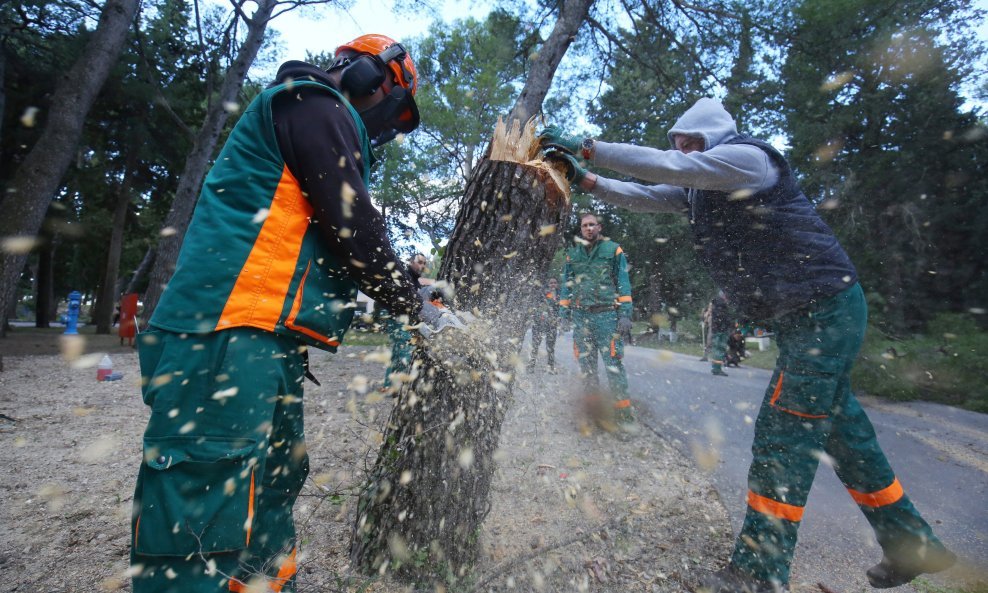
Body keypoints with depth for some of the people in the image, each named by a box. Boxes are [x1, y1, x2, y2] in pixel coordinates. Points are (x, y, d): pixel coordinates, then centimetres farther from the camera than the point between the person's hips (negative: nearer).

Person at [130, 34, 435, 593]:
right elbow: (352, 224, -12)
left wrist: (401, 280, 19)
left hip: (269, 338, 11)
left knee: (278, 479, 18)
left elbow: (332, 241, 27)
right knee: (205, 504, -8)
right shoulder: (314, 102, -1)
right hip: (235, 333, -11)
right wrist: (409, 300, -1)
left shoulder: (325, 121, 30)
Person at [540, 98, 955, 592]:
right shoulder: (698, 189, 14)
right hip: (803, 316, 10)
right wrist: (587, 180, 2)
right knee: (839, 428, 16)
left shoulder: (746, 156, -12)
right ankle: (912, 545, 33)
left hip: (825, 308, -10)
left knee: (782, 435, -9)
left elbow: (667, 166, -22)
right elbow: (643, 196, 13)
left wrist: (587, 148, -18)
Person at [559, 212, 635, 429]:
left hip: (607, 315, -3)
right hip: (580, 316, 4)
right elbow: (566, 285, 19)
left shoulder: (613, 250, 5)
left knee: (613, 363, -8)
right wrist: (563, 309, 9)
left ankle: (623, 412, 0)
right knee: (586, 364, 7)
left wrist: (625, 313, -8)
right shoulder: (572, 254, 15)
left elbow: (623, 283, 1)